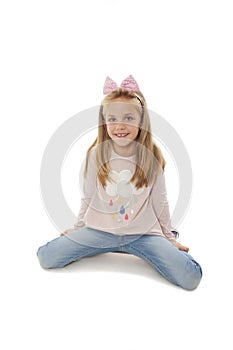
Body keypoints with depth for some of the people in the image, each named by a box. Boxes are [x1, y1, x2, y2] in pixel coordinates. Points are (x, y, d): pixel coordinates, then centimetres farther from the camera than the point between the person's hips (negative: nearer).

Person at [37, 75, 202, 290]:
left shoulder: (152, 156, -7)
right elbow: (88, 197, 6)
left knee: (191, 278, -17)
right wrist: (78, 228, 14)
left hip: (143, 232, -1)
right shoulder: (96, 154, -6)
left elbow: (159, 200, 4)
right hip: (99, 230, 1)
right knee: (46, 257, -11)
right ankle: (98, 248, 13)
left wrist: (169, 237, 11)